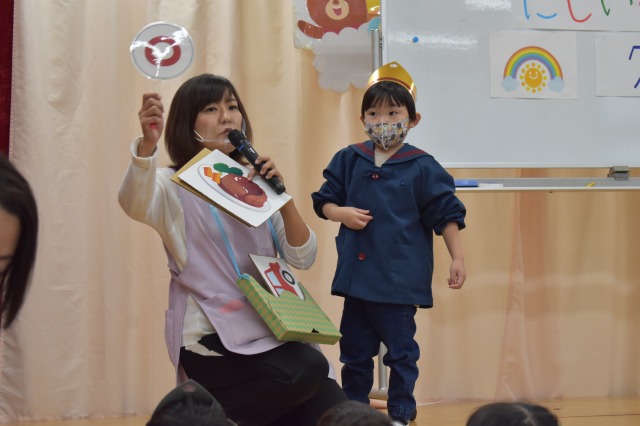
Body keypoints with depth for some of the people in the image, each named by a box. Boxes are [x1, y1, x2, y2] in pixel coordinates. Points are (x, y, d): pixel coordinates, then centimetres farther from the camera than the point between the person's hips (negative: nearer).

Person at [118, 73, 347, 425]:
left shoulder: (254, 184, 12)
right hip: (211, 341, -5)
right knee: (310, 374, -25)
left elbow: (303, 258, 6)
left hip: (268, 328, 5)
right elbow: (135, 204, -27)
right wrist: (148, 142, -45)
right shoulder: (174, 186, -3)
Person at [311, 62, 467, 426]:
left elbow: (446, 215, -3)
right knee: (354, 349, 13)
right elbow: (324, 201, 11)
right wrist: (341, 213, -10)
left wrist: (458, 259, -7)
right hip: (356, 274, 4)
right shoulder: (348, 160, 5)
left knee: (401, 351, 4)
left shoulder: (422, 167, -5)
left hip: (400, 278, -4)